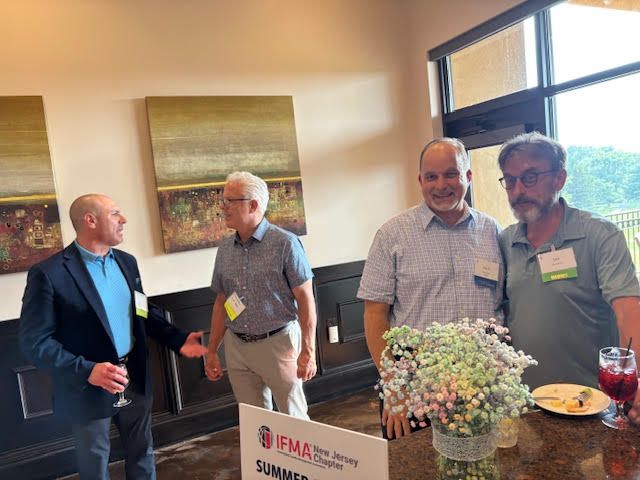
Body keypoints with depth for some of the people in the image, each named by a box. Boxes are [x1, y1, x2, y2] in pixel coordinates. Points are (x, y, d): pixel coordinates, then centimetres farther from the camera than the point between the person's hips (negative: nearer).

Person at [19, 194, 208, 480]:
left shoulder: (126, 262, 3)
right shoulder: (48, 273, -17)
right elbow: (34, 342, -17)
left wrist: (177, 340, 2)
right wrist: (86, 371, -26)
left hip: (135, 379, 5)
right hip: (87, 388, -5)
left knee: (142, 455, 21)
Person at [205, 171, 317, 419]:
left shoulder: (285, 243, -11)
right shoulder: (224, 248, 5)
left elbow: (305, 299, -10)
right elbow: (221, 302, 12)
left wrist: (308, 351, -14)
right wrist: (212, 351, 11)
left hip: (278, 343, -5)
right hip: (236, 348, 5)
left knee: (294, 419, 8)